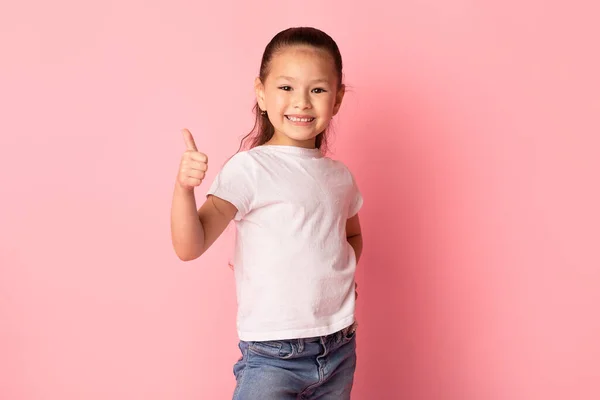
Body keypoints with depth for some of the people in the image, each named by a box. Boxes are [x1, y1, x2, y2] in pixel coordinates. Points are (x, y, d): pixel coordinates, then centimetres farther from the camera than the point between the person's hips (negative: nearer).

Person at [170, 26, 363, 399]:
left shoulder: (339, 175, 6)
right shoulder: (250, 169, -11)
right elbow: (190, 247, -19)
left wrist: (345, 273, 8)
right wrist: (183, 188, -35)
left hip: (340, 351, 6)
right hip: (272, 356, -5)